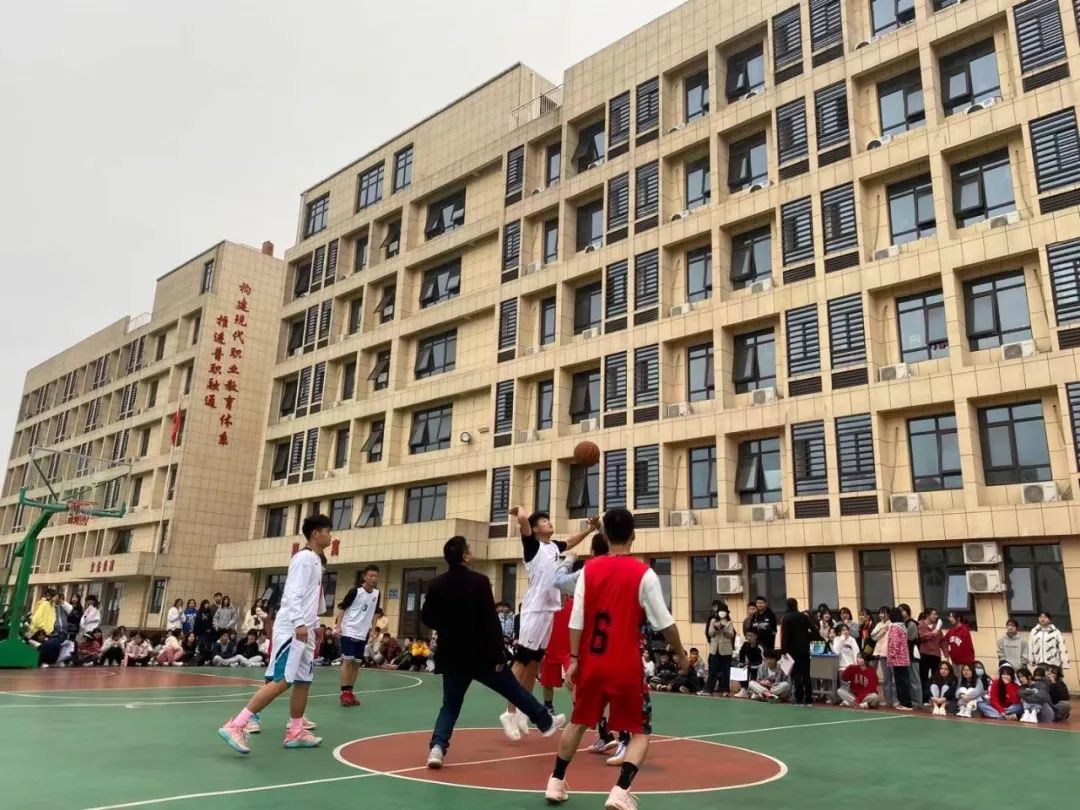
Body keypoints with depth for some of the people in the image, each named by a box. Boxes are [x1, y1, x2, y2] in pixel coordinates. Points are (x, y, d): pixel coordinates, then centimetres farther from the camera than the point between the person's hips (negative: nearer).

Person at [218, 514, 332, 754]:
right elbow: (293, 594, -20)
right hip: (292, 629, -10)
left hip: (304, 630, 10)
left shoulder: (316, 560, 17)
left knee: (304, 680, 11)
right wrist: (299, 624, -27)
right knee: (281, 681, -14)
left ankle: (295, 732, 20)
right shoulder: (304, 558, -12)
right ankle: (235, 726, -13)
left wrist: (313, 625, 23)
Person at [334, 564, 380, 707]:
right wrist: (338, 625, -17)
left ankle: (350, 692, 14)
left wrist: (372, 628, 14)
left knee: (356, 663, 8)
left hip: (363, 634, 6)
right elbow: (342, 607, -8)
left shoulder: (376, 593, 5)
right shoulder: (355, 591, -12)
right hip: (349, 632, -6)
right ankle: (344, 693, -4)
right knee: (347, 661, -7)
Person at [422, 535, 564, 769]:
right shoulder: (479, 581, -16)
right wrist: (498, 655, -11)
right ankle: (546, 722, 33)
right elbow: (491, 621, -17)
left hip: (451, 656, 3)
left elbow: (427, 618, 4)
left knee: (450, 705, 13)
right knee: (514, 690, 15)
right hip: (481, 654, -3)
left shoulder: (436, 584, -4)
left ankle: (437, 746, -7)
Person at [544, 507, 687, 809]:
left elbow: (576, 620, -3)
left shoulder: (589, 569, -1)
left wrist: (574, 659, 1)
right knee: (640, 732, 10)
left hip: (592, 662, 4)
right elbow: (664, 623, -5)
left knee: (578, 722, 23)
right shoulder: (644, 574, -9)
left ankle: (556, 782, 28)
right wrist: (680, 655, 8)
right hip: (627, 666, -3)